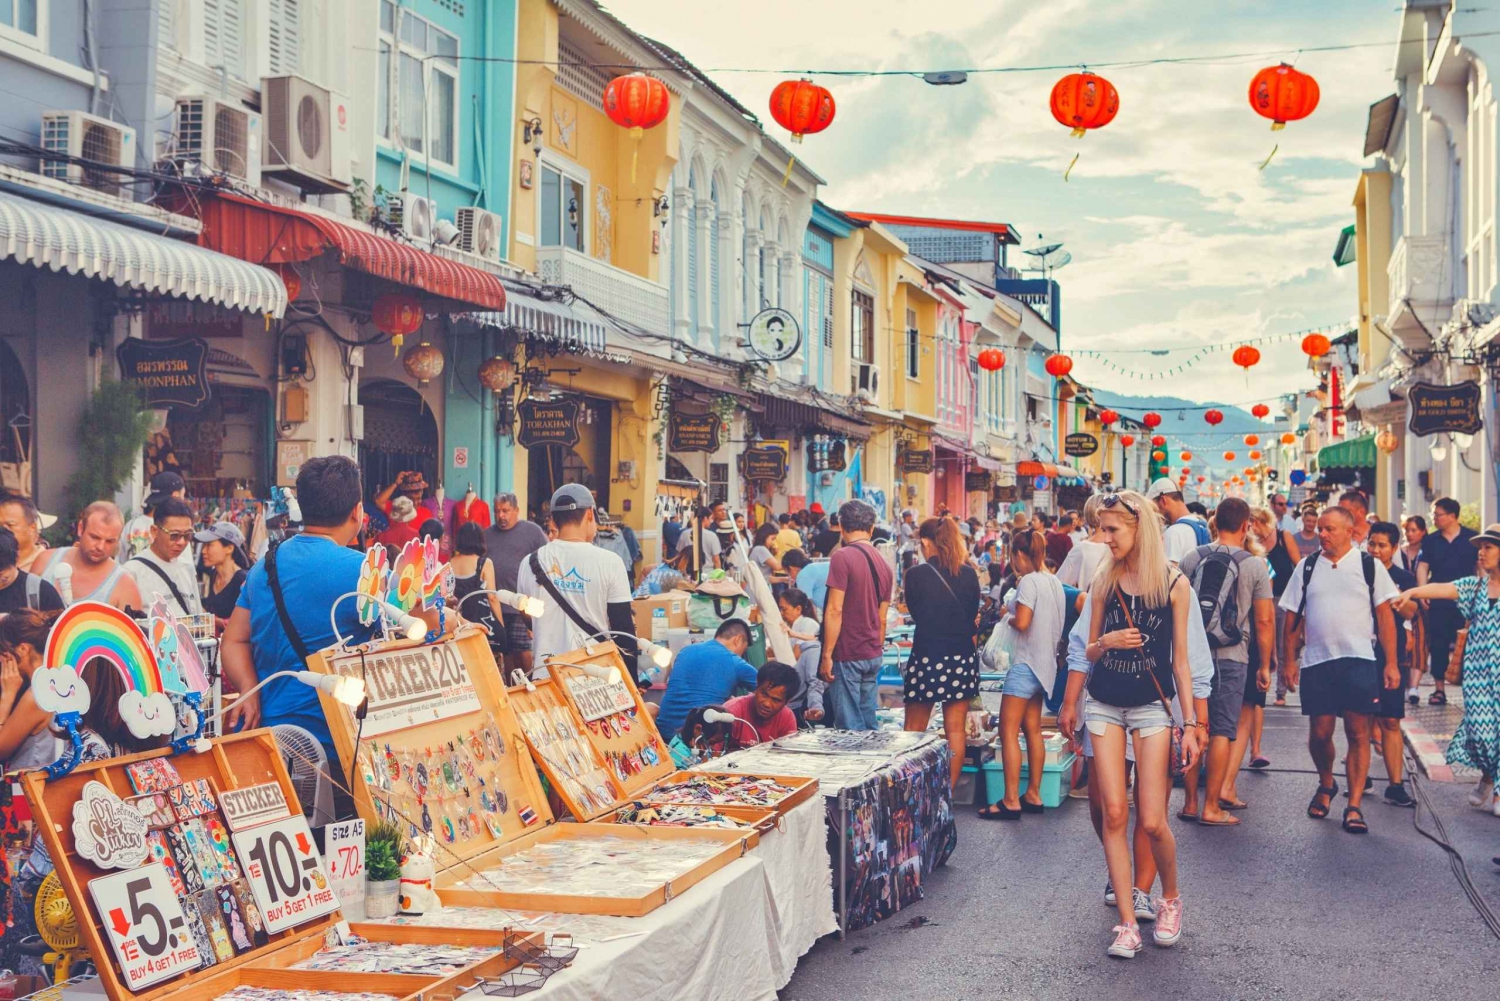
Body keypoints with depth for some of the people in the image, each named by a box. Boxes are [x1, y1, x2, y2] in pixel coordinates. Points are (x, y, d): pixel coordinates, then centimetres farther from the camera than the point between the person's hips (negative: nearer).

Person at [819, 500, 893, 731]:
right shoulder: (883, 563, 10)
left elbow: (835, 610, -16)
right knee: (869, 725, 11)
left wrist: (827, 655, -13)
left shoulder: (842, 557, -12)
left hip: (848, 655, -7)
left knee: (850, 727, -4)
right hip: (873, 655, 7)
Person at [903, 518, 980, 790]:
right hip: (962, 657, 3)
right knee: (955, 730, 8)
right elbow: (973, 613, 10)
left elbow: (914, 614, 4)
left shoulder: (916, 574, -9)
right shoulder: (969, 574, -1)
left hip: (927, 656, -3)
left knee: (914, 731, 9)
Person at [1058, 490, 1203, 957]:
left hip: (1151, 707, -3)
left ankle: (1170, 898, 22)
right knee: (1114, 815, -3)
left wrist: (1191, 724, -2)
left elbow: (1180, 659, 0)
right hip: (1105, 705, 3)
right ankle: (1127, 923, 4)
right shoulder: (1104, 582, 4)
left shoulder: (1173, 584, -4)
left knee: (1152, 822, -6)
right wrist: (1106, 643, -12)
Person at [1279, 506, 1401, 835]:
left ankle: (1354, 807, 2)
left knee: (1358, 733, -3)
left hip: (1360, 660, -2)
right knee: (1319, 733, 2)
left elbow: (1385, 616, 3)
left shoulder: (1369, 566, 4)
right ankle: (1326, 785, 30)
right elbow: (1294, 617, 11)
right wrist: (1289, 660, 5)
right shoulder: (1307, 568, 10)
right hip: (1316, 661, 2)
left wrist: (1391, 663, -3)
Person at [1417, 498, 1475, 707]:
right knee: (1438, 645, 2)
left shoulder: (1472, 538, 3)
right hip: (1438, 602, 2)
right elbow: (1422, 567, 4)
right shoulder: (1430, 541, 7)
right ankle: (1439, 690, 9)